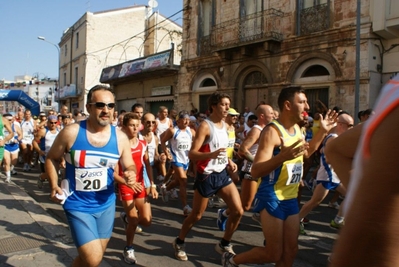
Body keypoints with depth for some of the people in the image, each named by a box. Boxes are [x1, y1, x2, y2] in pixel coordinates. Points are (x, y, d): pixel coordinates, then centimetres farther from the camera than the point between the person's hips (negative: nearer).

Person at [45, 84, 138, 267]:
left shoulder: (120, 138, -6)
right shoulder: (71, 132, -13)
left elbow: (129, 166, 4)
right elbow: (51, 158, 1)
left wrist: (131, 174, -20)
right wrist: (54, 186, -12)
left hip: (106, 204, 4)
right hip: (78, 205, -4)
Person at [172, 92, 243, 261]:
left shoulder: (225, 125, 8)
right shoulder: (205, 126, -17)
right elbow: (191, 154, -25)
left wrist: (229, 161, 7)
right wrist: (211, 155, -41)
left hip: (222, 174, 7)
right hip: (207, 176, -7)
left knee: (238, 211, 2)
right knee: (196, 215, 7)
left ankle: (224, 244, 23)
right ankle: (179, 242, 33)